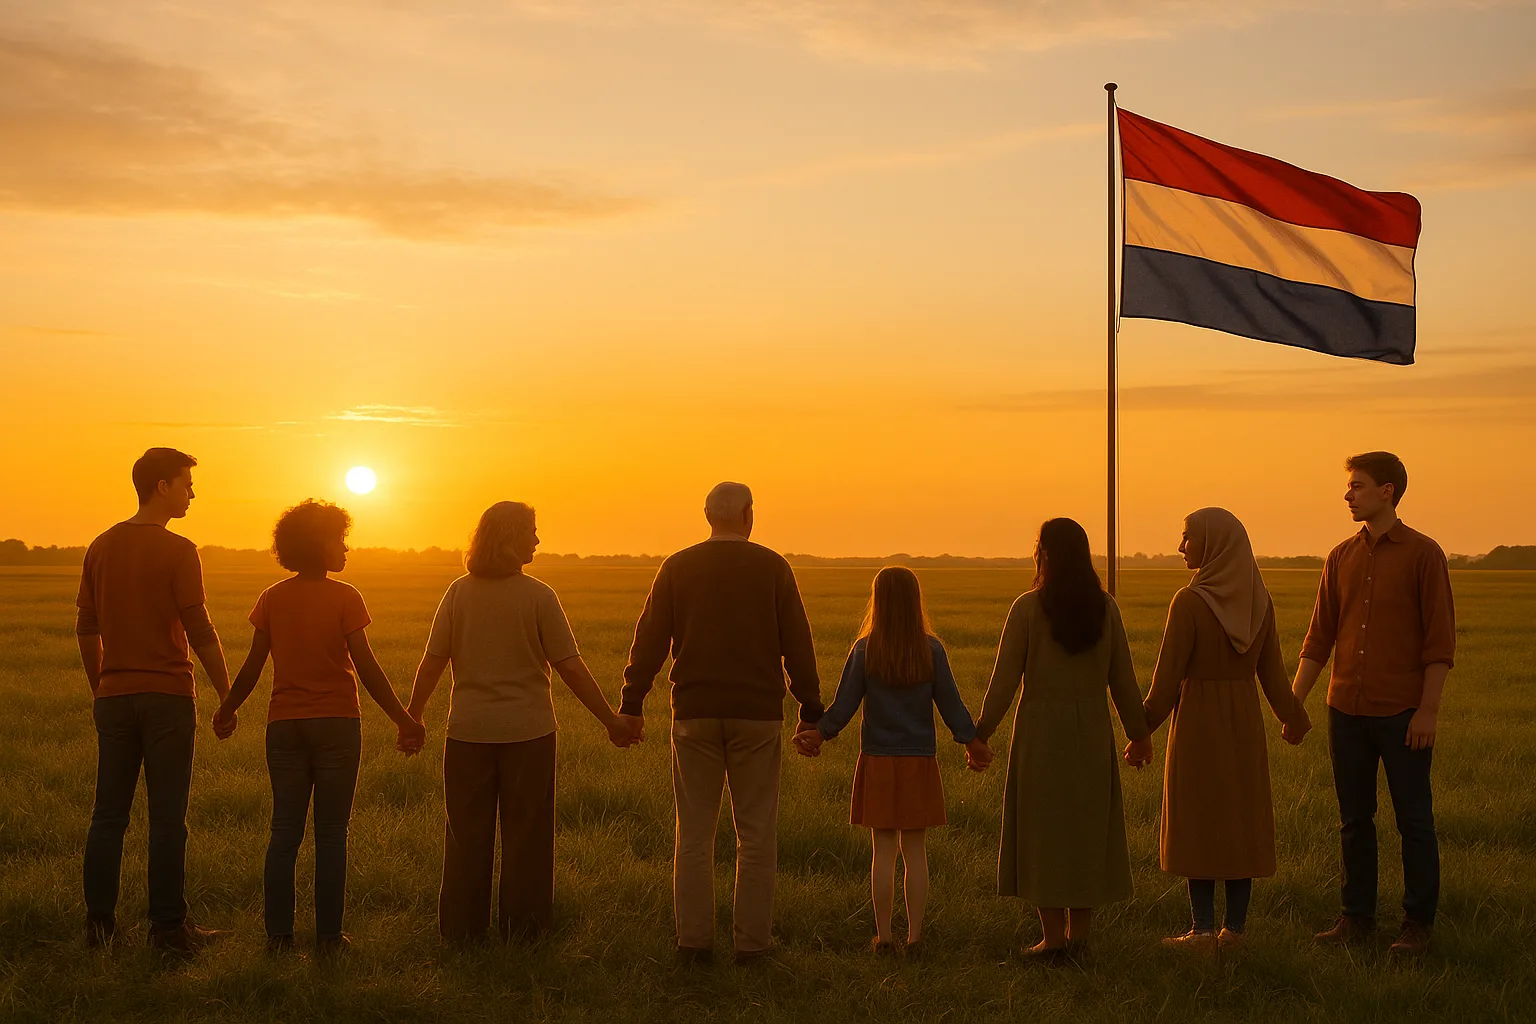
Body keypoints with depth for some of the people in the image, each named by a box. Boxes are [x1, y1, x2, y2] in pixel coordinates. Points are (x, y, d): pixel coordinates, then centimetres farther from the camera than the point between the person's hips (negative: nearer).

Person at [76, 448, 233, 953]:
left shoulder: (101, 546, 8)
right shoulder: (178, 551, -9)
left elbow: (86, 627, 12)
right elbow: (200, 631, -11)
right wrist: (228, 695, -4)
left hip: (114, 696, 5)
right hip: (167, 694, -5)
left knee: (109, 813, 9)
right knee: (166, 817, 0)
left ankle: (99, 921, 12)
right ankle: (167, 925, 3)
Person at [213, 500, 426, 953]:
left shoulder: (272, 598, 3)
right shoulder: (344, 597, -7)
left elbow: (253, 667, 5)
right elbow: (367, 668, -9)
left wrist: (226, 712, 20)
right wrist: (404, 721, -2)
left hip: (284, 725, 3)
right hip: (337, 724, -3)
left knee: (285, 831, 8)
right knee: (331, 834, 2)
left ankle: (278, 933, 7)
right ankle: (329, 935, 3)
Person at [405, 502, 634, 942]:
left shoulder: (459, 592, -3)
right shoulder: (538, 596, -10)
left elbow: (431, 663, -2)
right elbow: (571, 667, -9)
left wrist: (413, 715, 13)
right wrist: (611, 721, -1)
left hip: (469, 731, 3)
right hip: (527, 732, -2)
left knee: (467, 836, 11)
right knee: (525, 836, 8)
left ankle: (460, 930, 18)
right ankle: (521, 929, 14)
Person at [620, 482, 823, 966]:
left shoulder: (678, 567, 3)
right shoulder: (772, 567, 0)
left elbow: (650, 639, 0)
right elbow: (797, 645, 0)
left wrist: (632, 704, 4)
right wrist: (811, 711, 5)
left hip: (694, 714, 1)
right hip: (758, 714, -1)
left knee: (695, 831, 7)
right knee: (756, 832, 6)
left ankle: (693, 939, 8)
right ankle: (751, 939, 8)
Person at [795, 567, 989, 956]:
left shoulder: (865, 650, -6)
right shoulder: (931, 650, -4)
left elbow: (844, 705, -4)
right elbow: (950, 704, 0)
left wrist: (819, 733, 10)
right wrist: (973, 741, 12)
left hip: (878, 762, 0)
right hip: (920, 762, 1)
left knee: (883, 850, 4)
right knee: (915, 851, 6)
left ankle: (884, 936, 7)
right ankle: (915, 936, 7)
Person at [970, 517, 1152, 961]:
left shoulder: (1027, 608, -10)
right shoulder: (1106, 608, 0)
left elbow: (1004, 680, -9)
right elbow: (1122, 679, 4)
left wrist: (980, 736, -3)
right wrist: (1139, 734, 14)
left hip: (1040, 732, -3)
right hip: (1092, 731, 3)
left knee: (1044, 830, 4)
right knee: (1088, 827, 13)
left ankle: (1052, 937, 4)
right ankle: (1080, 930, 18)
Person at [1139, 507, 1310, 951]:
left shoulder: (1190, 602, -16)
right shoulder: (1259, 600, 0)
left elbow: (1169, 675, -15)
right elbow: (1272, 670, 6)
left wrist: (1143, 729, -7)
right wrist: (1293, 719, 20)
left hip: (1197, 723, -5)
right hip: (1245, 723, 5)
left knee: (1199, 820, 2)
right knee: (1240, 819, 11)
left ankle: (1203, 929, 4)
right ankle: (1235, 927, 14)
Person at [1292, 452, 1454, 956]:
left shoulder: (1423, 555, -4)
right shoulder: (1341, 557, 10)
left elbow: (1440, 640, -6)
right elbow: (1319, 636, 12)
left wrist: (1428, 710, -12)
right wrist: (1293, 703, 5)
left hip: (1403, 712, -5)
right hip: (1347, 709, 5)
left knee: (1414, 820, 2)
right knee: (1354, 820, 10)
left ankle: (1418, 923, 12)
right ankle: (1357, 916, 19)